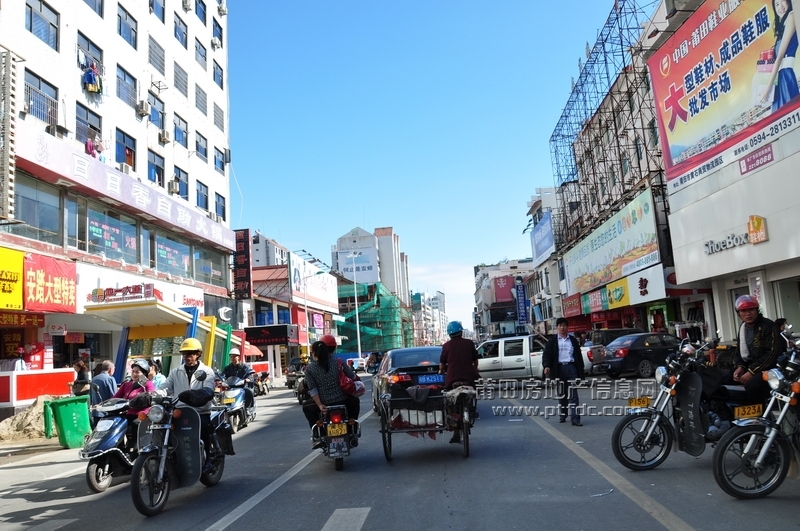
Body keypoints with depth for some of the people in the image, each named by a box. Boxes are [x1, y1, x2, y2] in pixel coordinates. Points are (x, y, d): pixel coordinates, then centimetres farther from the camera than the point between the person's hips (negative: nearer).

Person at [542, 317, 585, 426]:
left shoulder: (573, 340, 11)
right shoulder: (552, 341, 7)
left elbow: (578, 355, 12)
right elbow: (547, 355, 0)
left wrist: (581, 371, 7)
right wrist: (546, 366, -18)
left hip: (571, 368, 0)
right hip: (559, 368, 0)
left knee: (573, 394, -6)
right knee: (561, 394, 9)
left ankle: (575, 419, -9)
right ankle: (562, 415, 21)